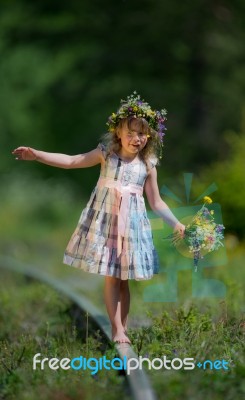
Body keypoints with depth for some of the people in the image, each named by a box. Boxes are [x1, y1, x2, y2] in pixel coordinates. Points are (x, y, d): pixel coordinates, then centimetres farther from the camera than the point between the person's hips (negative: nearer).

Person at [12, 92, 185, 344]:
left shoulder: (148, 165, 1)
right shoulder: (106, 153, -1)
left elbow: (156, 202, 6)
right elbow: (71, 161, -5)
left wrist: (176, 223, -4)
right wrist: (37, 155, -13)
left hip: (131, 223, 1)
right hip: (105, 220, -1)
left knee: (124, 279, 5)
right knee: (111, 277, -2)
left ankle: (123, 328, 13)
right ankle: (117, 329, 1)